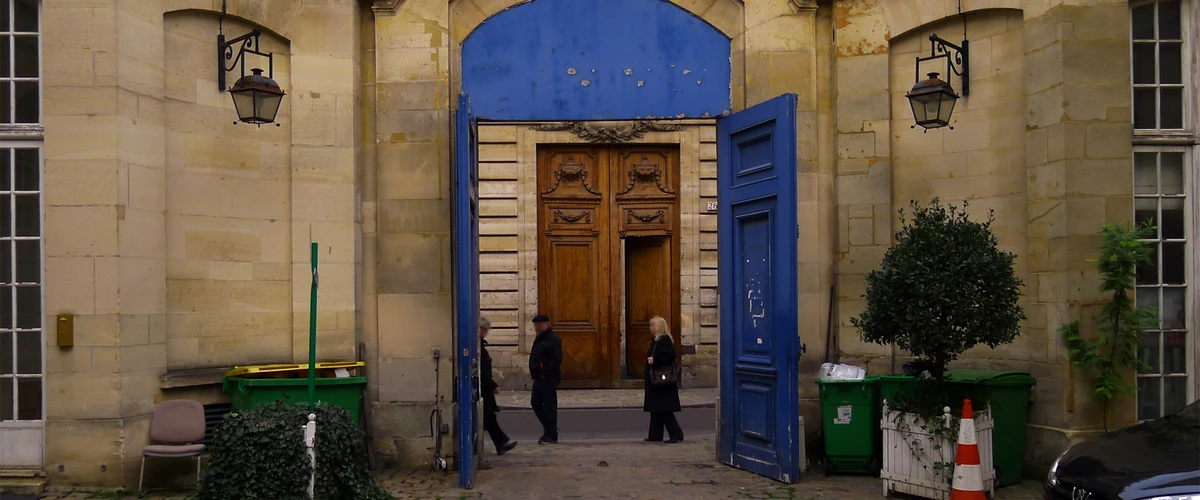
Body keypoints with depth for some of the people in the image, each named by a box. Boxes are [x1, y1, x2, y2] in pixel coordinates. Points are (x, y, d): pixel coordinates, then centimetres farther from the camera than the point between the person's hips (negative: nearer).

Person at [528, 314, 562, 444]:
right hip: (539, 378, 10)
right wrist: (534, 372, 9)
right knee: (535, 403, 14)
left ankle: (552, 436, 6)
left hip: (548, 379, -10)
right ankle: (550, 429, 26)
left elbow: (557, 359, -22)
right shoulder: (540, 338, 15)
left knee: (549, 406, -3)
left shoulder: (553, 339, -15)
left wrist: (545, 373, -20)